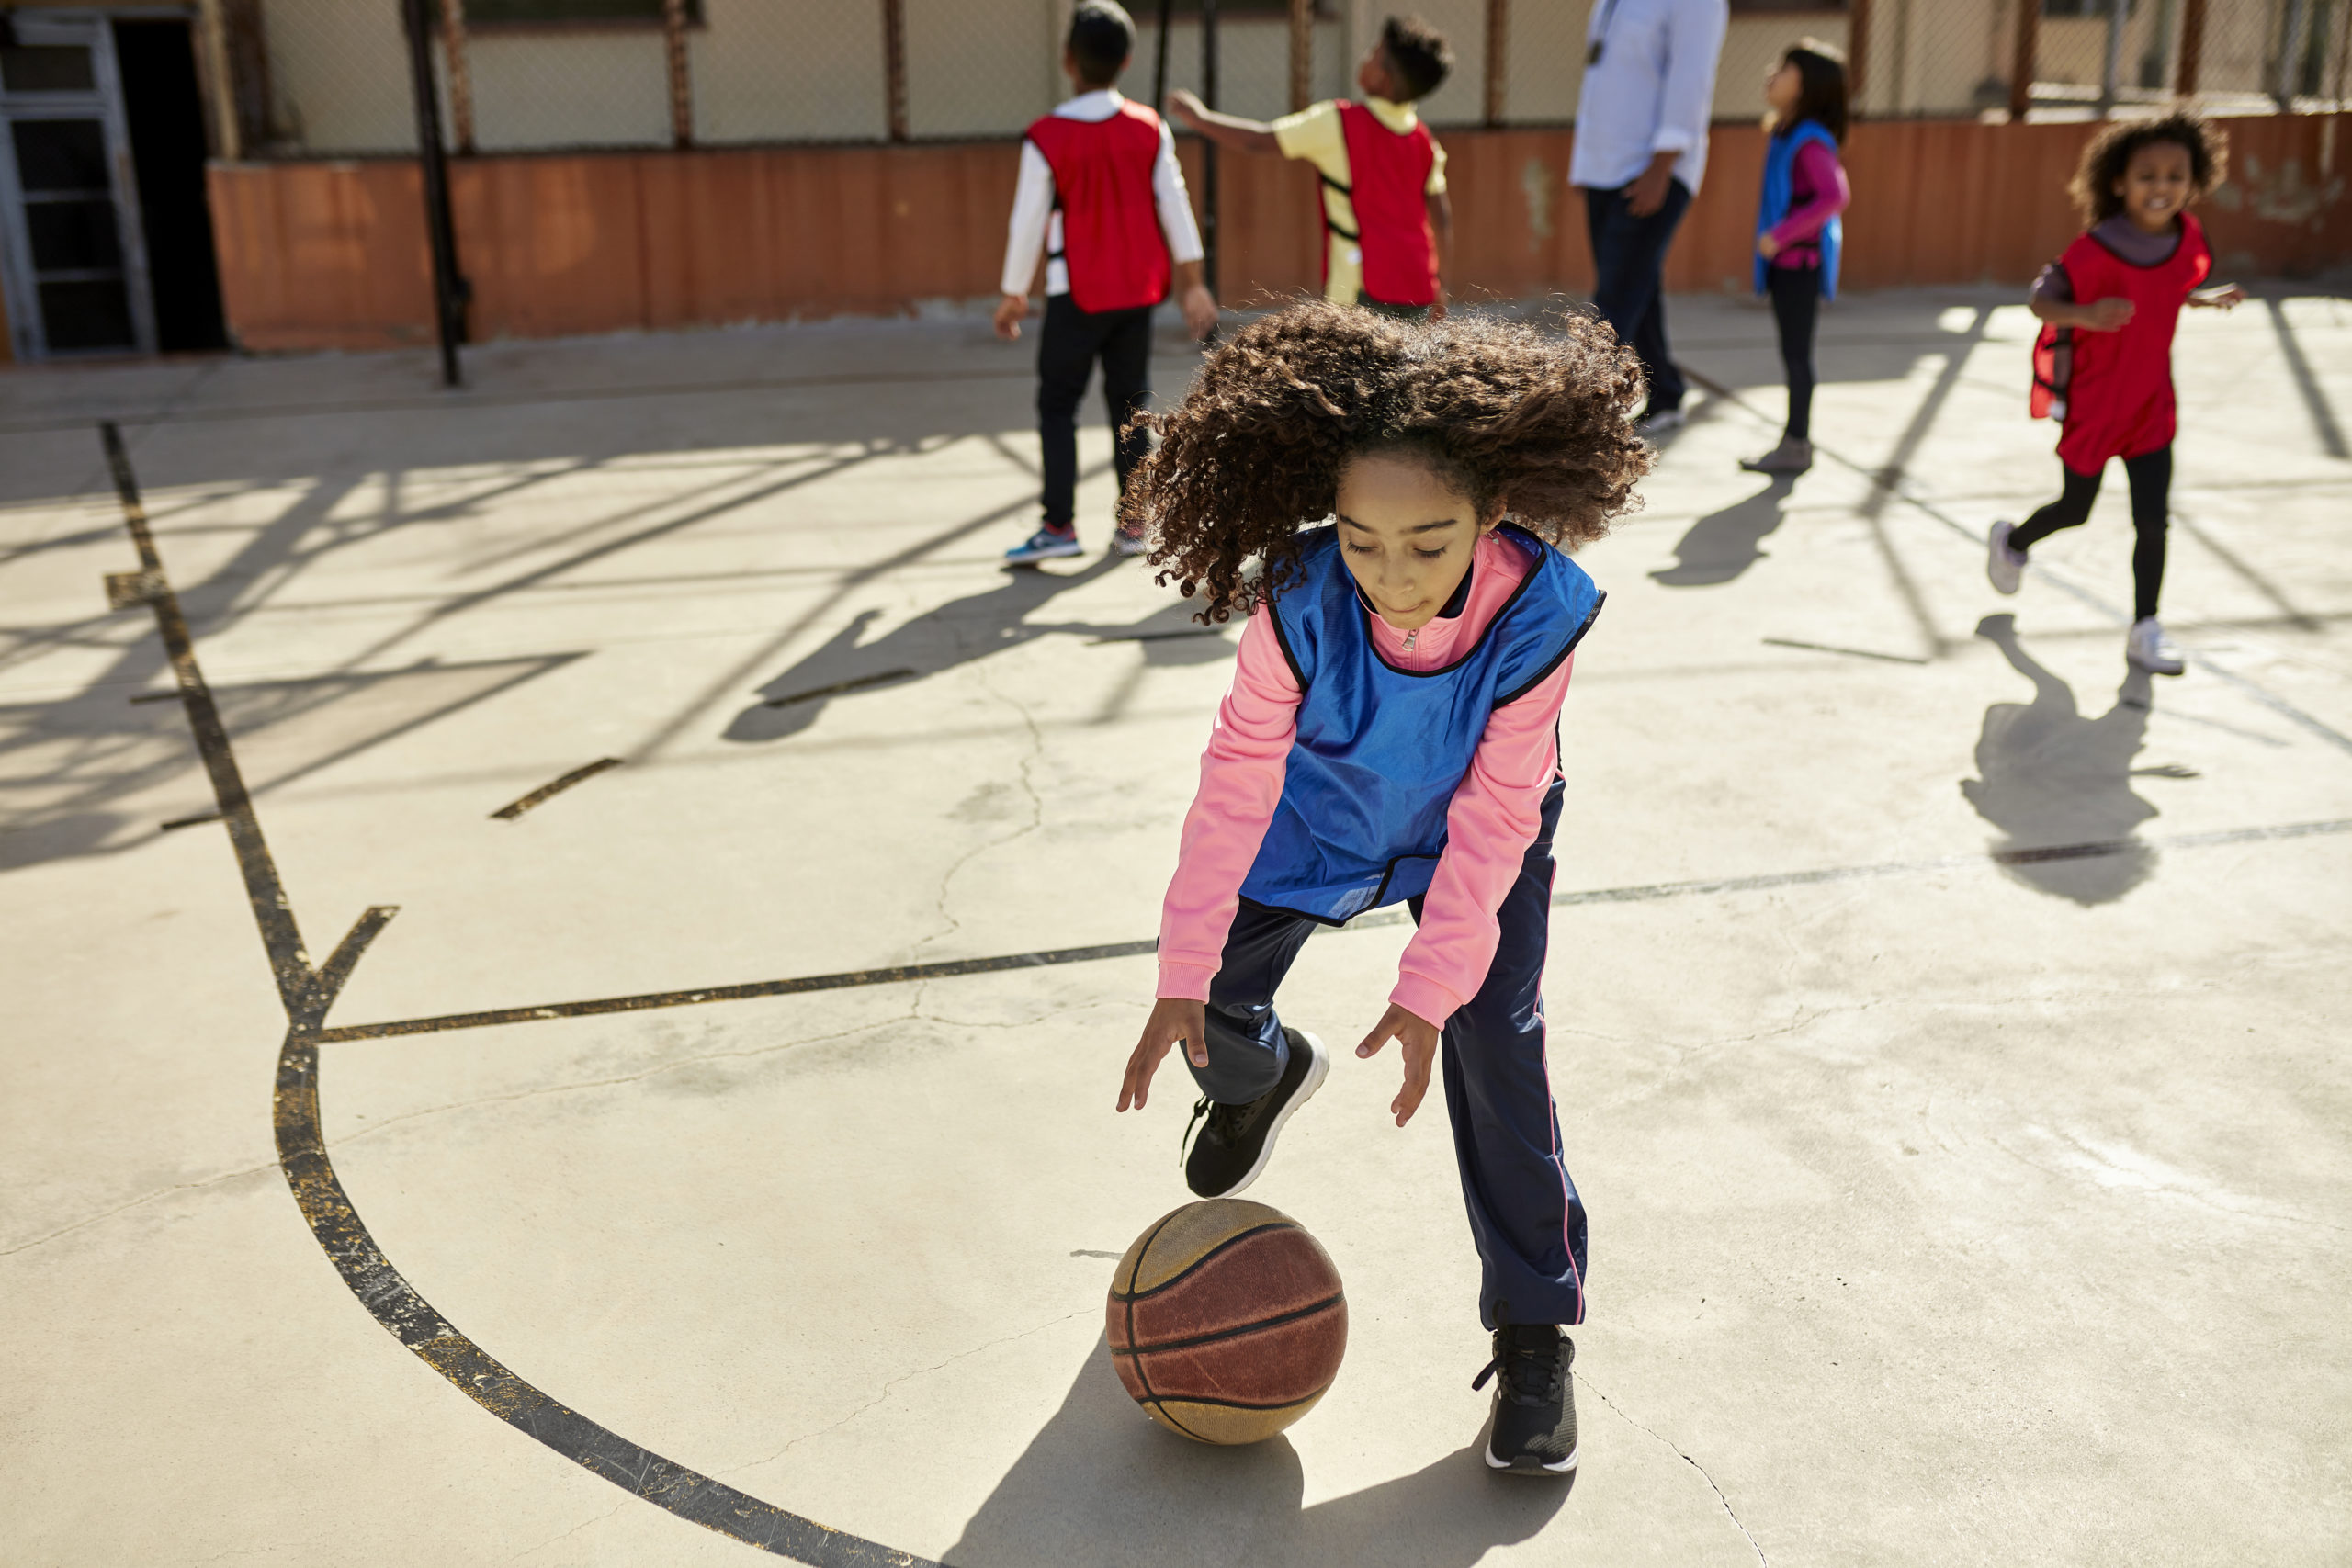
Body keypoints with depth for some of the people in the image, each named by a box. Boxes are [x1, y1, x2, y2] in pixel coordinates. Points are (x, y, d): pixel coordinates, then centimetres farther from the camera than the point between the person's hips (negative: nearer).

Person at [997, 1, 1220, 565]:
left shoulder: (1045, 139, -13)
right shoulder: (1150, 129, -3)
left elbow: (1028, 222, -8)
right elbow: (1175, 206, 0)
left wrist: (1013, 295, 4)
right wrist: (1192, 283, 8)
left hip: (1078, 295, -4)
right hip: (1138, 290, 4)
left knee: (1057, 405, 4)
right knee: (1129, 403, 12)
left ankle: (1059, 524, -3)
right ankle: (1134, 524, 13)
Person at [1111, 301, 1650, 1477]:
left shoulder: (1538, 612, -35)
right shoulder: (1301, 600, -35)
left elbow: (1493, 820, -25)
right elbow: (1238, 779, -25)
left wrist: (1430, 989, -24)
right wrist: (1183, 978, -23)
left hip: (1472, 834, -1)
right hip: (1319, 818, 2)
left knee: (1498, 1048, -10)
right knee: (1211, 1003, 3)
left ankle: (1536, 1332, 6)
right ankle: (1263, 1074, 44)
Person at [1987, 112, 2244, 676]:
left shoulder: (2188, 238, -3)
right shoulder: (2094, 250, -22)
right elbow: (2040, 300, -22)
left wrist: (2204, 299, 2)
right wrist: (2083, 314, -39)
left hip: (2151, 403, 4)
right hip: (2091, 403, -4)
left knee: (2153, 518, -1)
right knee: (2076, 511, 14)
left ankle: (2145, 629, 10)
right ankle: (2012, 541, 46)